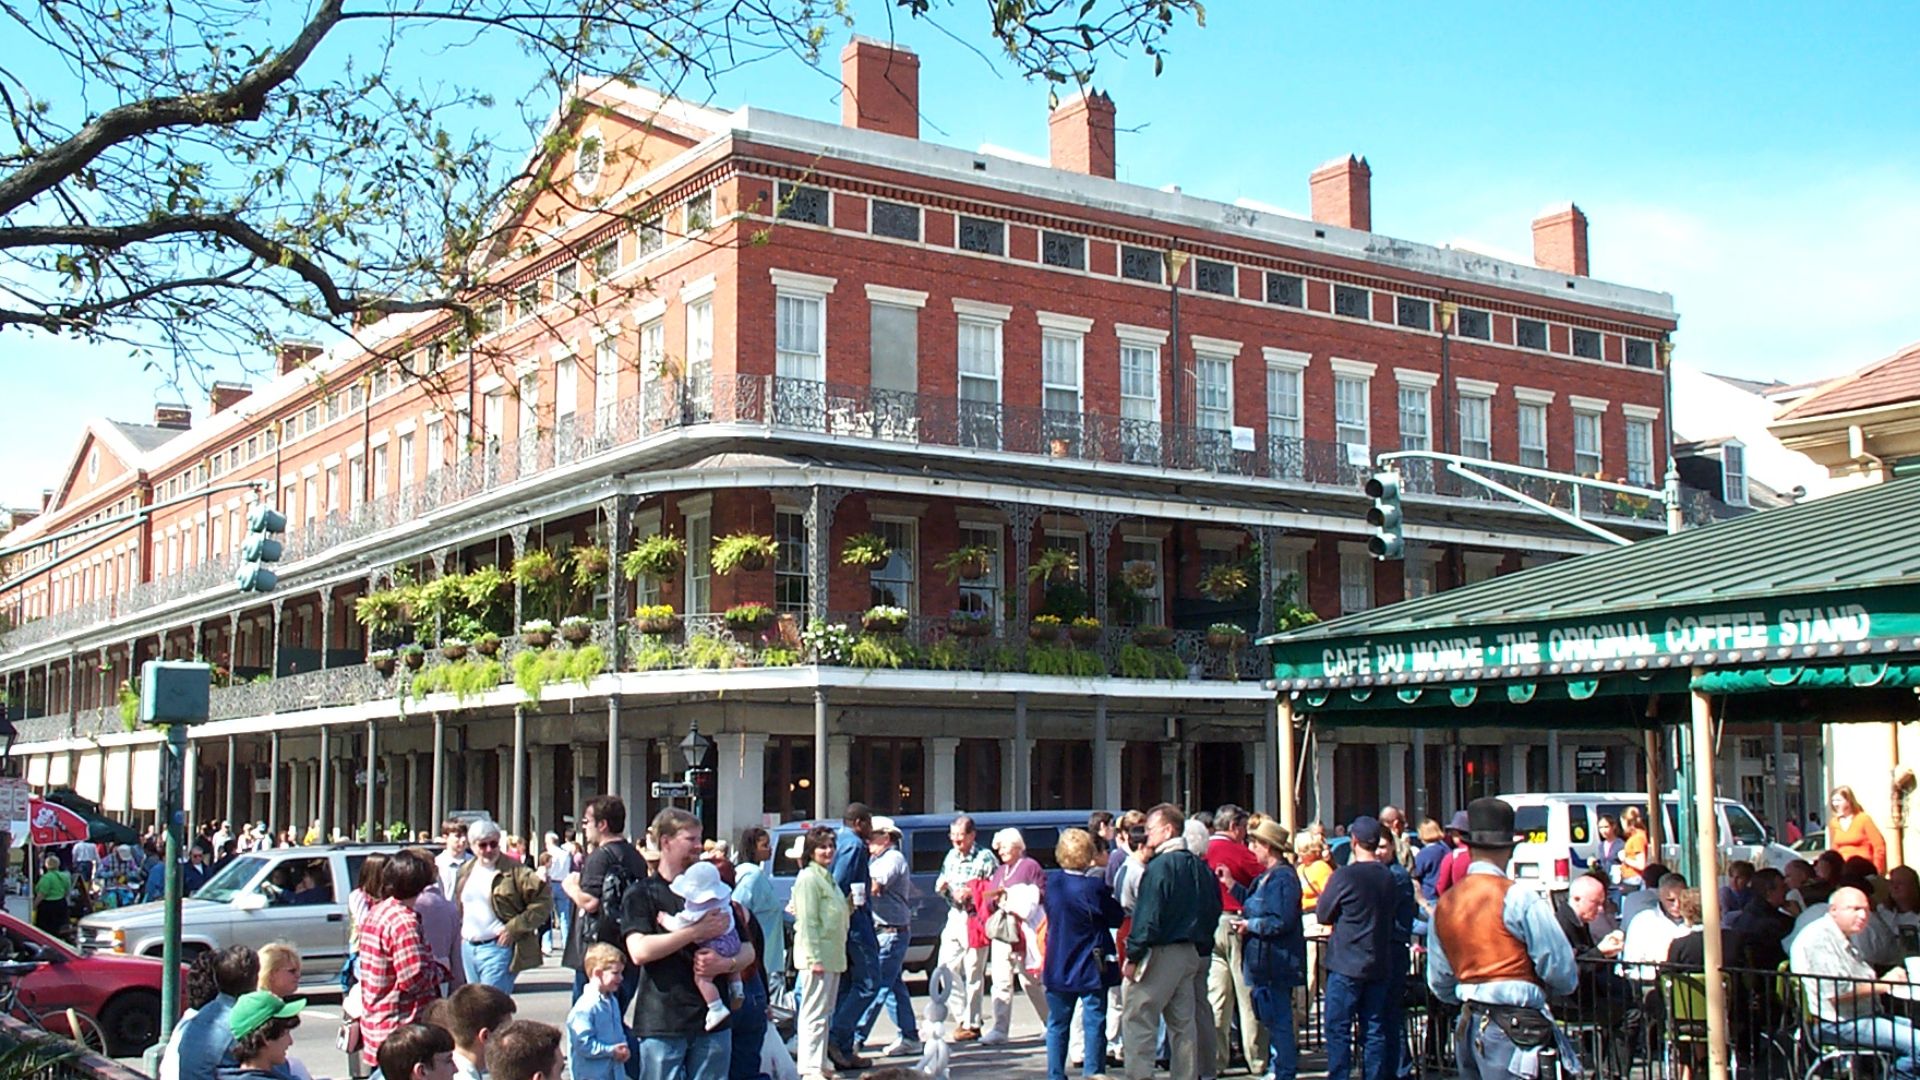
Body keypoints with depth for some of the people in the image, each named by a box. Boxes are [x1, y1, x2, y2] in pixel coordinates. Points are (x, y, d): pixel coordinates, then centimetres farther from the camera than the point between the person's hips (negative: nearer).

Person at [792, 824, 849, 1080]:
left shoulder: (827, 877, 18)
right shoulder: (808, 878, -11)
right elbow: (807, 921, -17)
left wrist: (850, 906, 8)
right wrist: (814, 958, -22)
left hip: (833, 954, 10)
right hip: (817, 955, -10)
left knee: (825, 1012, 14)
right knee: (814, 1012, -9)